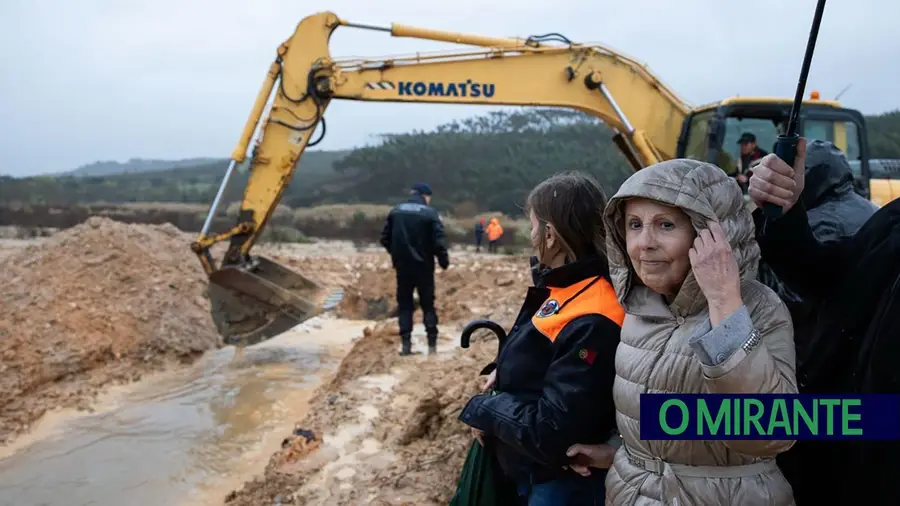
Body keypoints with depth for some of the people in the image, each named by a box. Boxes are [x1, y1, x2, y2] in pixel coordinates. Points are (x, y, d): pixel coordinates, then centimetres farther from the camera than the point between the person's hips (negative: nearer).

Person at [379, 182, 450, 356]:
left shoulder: (396, 211, 3)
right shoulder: (430, 213, -8)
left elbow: (385, 238, 5)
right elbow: (439, 241, -14)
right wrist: (444, 261, 1)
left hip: (402, 266, 2)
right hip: (423, 266, -2)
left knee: (404, 305, 10)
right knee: (428, 304, 9)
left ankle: (406, 344, 4)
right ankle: (432, 344, 8)